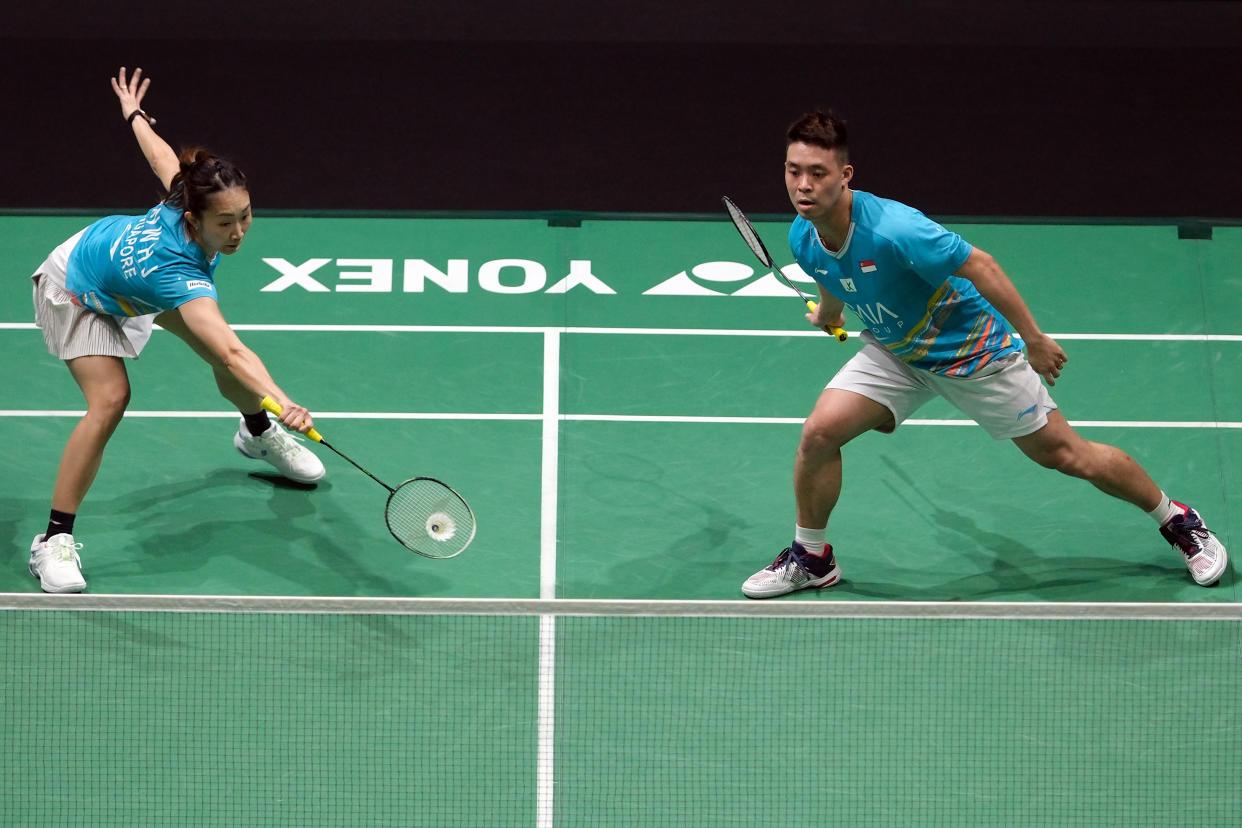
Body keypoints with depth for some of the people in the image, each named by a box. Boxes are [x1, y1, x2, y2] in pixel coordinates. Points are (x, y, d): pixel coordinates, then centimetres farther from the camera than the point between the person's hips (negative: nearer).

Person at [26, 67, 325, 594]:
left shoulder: (187, 195, -29)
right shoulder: (179, 275, -49)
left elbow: (164, 158, -7)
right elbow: (232, 354, -62)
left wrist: (133, 114, 15)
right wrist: (283, 403, -76)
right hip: (75, 293, -7)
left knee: (223, 353, 8)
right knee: (110, 399, -25)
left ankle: (257, 436, 42)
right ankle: (54, 541, -17)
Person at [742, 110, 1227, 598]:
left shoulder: (893, 229, -38)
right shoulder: (802, 238, -15)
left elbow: (980, 266, -28)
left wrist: (1034, 340, -21)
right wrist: (826, 315, 31)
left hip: (975, 352, -5)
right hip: (895, 352, 5)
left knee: (1064, 455, 4)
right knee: (819, 433, -12)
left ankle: (1178, 522, 25)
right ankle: (811, 559, 10)